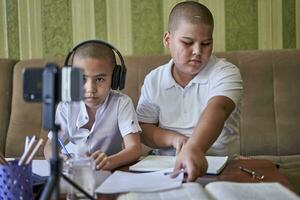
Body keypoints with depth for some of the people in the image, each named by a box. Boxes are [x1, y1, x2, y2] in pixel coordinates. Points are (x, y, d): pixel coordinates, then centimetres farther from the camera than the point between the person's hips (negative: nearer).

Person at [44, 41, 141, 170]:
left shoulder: (122, 103, -14)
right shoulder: (67, 106, -7)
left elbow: (134, 148, -21)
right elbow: (50, 147, -5)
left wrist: (110, 161, -42)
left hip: (110, 171, -1)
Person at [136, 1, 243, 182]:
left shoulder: (226, 73, -8)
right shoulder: (154, 80, 4)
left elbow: (217, 110, -28)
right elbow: (143, 129, 7)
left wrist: (194, 148, -47)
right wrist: (173, 138, -14)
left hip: (220, 168, -2)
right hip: (166, 168, 3)